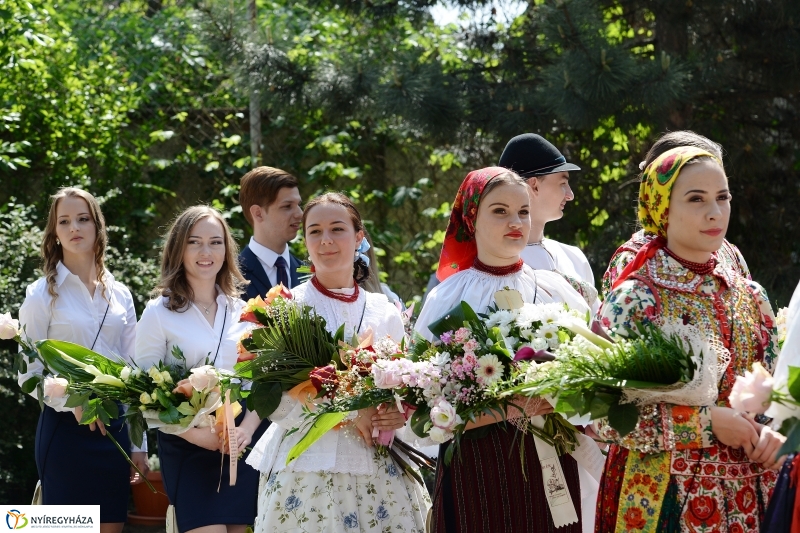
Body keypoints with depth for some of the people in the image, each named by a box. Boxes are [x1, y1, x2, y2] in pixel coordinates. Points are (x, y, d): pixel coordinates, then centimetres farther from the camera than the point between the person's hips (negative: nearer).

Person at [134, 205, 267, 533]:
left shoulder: (243, 311, 9)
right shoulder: (159, 312, -2)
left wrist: (248, 427, -9)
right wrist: (191, 432, -17)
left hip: (244, 442, 4)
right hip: (187, 448, -4)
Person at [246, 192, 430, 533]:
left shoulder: (385, 312, 10)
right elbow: (271, 400, -8)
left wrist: (400, 416, -8)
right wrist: (350, 415, -16)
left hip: (379, 472, 3)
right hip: (307, 470, -3)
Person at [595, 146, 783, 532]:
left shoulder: (750, 298, 5)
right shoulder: (632, 300, -10)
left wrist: (773, 434, -9)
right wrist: (705, 422, -19)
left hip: (748, 495, 5)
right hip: (663, 496, -5)